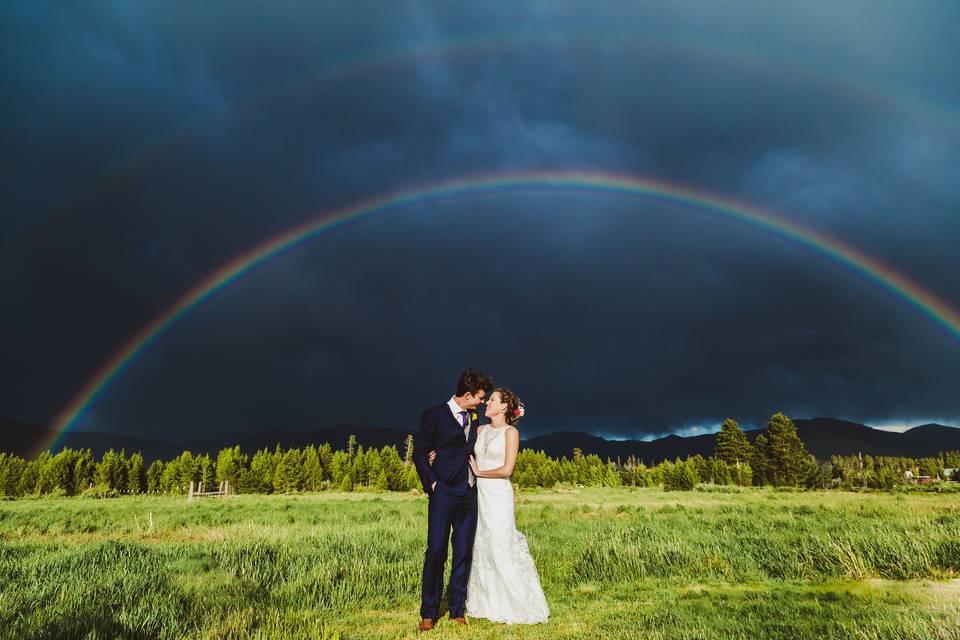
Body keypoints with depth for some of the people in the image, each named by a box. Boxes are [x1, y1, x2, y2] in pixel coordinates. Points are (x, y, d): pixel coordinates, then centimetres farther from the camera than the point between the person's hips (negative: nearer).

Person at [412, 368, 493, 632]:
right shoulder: (435, 415, -4)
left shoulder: (474, 417, 13)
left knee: (464, 553, 8)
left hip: (469, 493, 5)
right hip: (444, 492, -5)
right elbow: (419, 452, -2)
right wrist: (431, 483, -8)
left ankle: (457, 611, 19)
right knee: (436, 551, -4)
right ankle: (428, 613, 10)